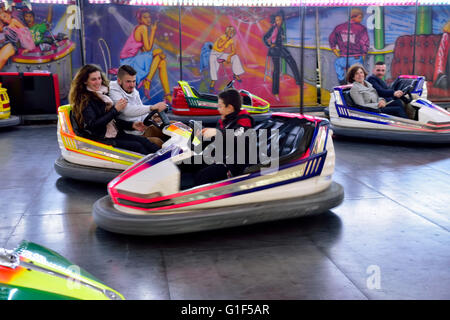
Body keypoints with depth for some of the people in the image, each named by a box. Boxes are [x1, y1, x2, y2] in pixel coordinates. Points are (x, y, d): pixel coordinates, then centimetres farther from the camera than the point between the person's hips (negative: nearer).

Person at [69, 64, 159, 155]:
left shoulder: (102, 94, 14)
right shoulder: (84, 99, -10)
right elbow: (93, 125, -20)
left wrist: (132, 125, 8)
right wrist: (115, 110, -18)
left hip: (116, 135, 7)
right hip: (100, 140, -7)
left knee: (143, 141, -14)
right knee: (137, 146, -22)